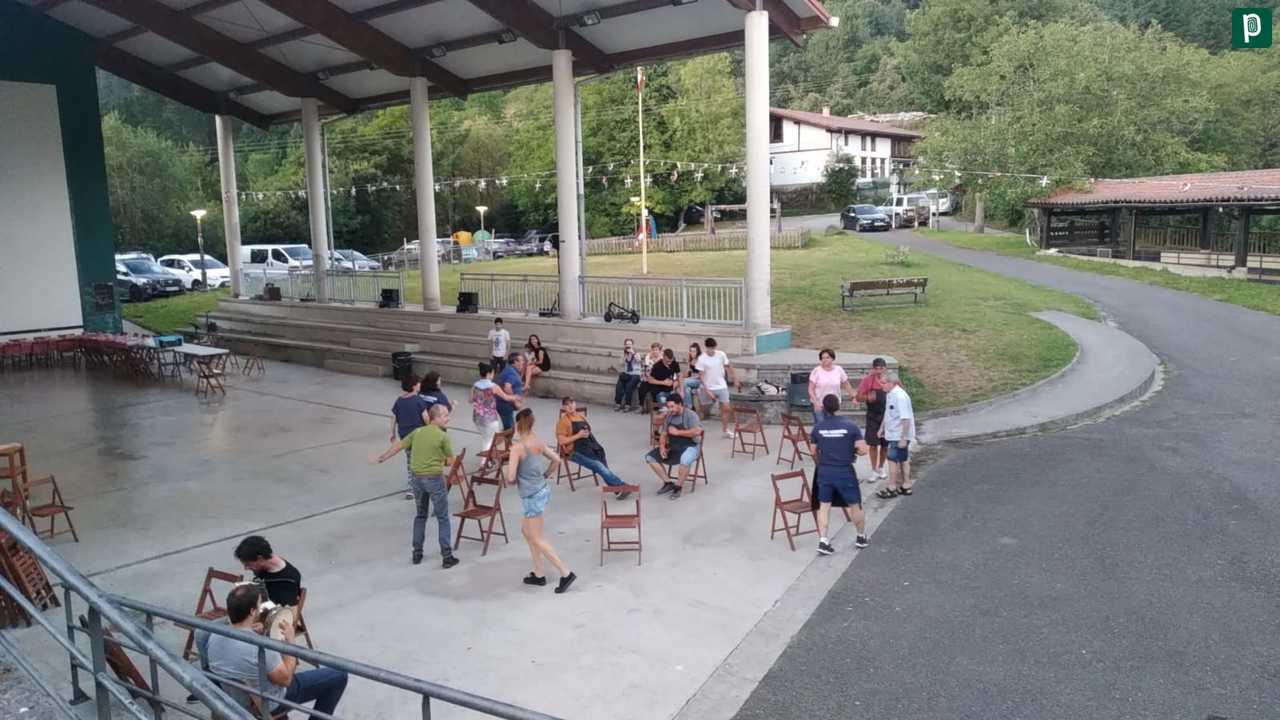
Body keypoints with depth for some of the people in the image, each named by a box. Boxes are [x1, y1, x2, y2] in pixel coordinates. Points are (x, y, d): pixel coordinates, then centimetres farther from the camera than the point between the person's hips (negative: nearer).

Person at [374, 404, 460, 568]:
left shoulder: (417, 432, 5)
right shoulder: (442, 436, -12)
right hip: (435, 478, -6)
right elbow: (450, 461, -5)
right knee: (442, 518, 3)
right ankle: (447, 556, 2)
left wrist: (383, 457, 26)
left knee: (420, 515, 21)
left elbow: (398, 445, 14)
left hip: (417, 478, 6)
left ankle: (417, 553, 24)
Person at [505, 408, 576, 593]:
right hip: (542, 490, 8)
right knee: (526, 530, 22)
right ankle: (538, 574, 27)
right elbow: (556, 460, 15)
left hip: (532, 496, -8)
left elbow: (510, 477, -21)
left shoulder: (518, 447, -20)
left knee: (537, 539, 3)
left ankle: (566, 573, 2)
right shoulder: (539, 443, 2)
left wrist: (510, 481, 0)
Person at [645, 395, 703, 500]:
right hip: (672, 447, 7)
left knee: (685, 459, -41)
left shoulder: (690, 415, -10)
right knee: (649, 457, -8)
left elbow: (697, 431, -25)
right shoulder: (669, 416, 10)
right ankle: (668, 483, 1)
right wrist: (662, 447, -9)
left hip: (689, 447, -7)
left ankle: (679, 486, -16)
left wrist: (678, 432, -19)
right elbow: (663, 435, 12)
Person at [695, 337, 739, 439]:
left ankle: (726, 430, 11)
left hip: (722, 386, 3)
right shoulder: (701, 358, -13)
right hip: (708, 388, -3)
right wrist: (707, 391, -20)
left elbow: (728, 367, 11)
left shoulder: (721, 355, -4)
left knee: (726, 408, -2)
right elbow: (701, 376, -14)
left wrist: (735, 380, 12)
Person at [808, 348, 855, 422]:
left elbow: (846, 385, 14)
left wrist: (852, 398, 12)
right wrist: (816, 402, -18)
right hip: (819, 406, -3)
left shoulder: (839, 370, 2)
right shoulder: (817, 371, -6)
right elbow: (811, 389, -7)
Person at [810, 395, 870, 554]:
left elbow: (814, 452, 7)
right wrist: (853, 451, 10)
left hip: (824, 472, 2)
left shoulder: (818, 427, -2)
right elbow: (863, 450, -12)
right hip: (845, 471, -2)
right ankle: (861, 537, 31)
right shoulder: (850, 426, -10)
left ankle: (823, 541, 4)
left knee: (824, 506, 10)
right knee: (854, 506, 15)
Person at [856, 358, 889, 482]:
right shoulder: (867, 380, -8)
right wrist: (868, 397, -23)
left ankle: (881, 468, 31)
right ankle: (874, 471, 14)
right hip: (873, 416, -1)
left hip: (886, 416, 1)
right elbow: (859, 398, -3)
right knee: (873, 444, 2)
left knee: (884, 445, 12)